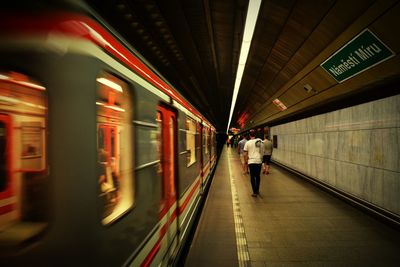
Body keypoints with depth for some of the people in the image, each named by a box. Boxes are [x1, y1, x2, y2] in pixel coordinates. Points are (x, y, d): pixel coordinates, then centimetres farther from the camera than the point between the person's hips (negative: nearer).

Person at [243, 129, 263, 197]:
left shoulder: (248, 143, -4)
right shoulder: (260, 142, 4)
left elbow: (245, 154, -4)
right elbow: (262, 152, 9)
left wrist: (246, 160, 10)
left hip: (251, 161, -3)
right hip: (259, 161, 3)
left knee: (252, 177, 5)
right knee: (257, 176, 17)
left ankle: (254, 192, 4)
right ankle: (257, 190, 28)